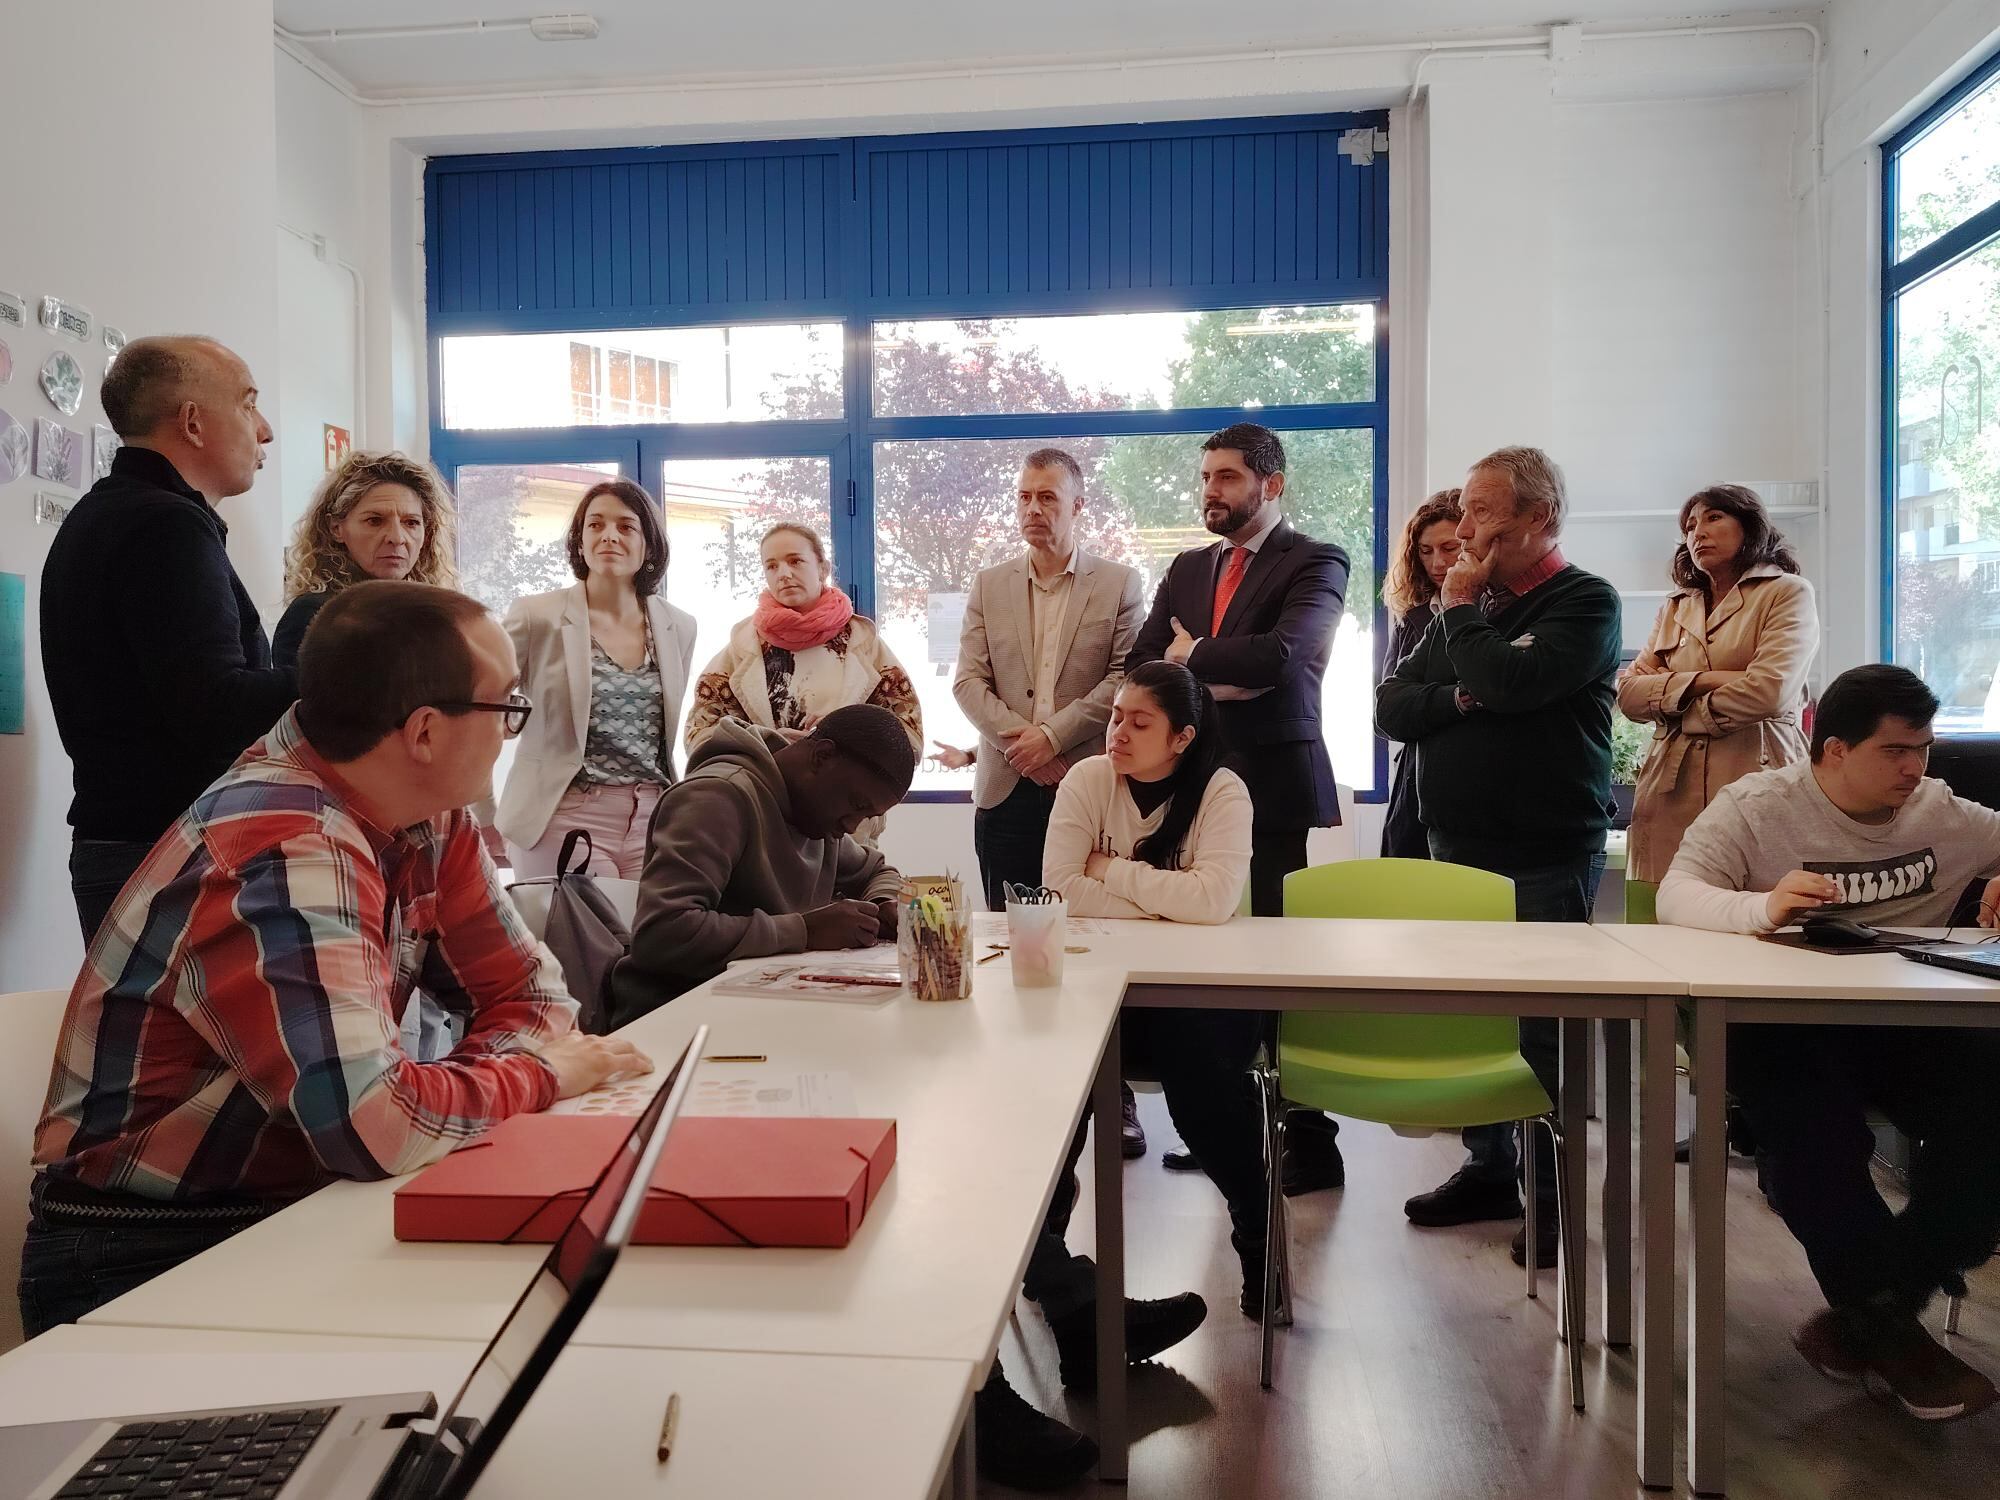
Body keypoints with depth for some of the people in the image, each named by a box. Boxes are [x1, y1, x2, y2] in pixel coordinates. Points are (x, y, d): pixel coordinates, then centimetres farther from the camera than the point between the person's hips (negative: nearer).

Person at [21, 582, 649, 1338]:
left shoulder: (426, 810, -3)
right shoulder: (282, 858, -27)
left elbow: (528, 991, 5)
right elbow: (374, 1124, -35)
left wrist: (463, 1090, -16)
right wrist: (538, 1071, -18)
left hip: (294, 1205, 7)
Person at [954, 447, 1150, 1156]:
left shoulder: (1119, 584, 5)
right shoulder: (989, 585, 13)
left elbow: (1127, 676, -5)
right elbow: (968, 680, 5)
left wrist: (1053, 734, -13)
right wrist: (1022, 745, -10)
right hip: (1008, 788, 3)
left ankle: (1113, 1095, 7)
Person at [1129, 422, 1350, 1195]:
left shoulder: (1314, 563, -2)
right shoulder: (1187, 568, 16)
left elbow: (1282, 653, -20)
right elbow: (1140, 668, 9)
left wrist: (1192, 656, -5)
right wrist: (1221, 680, -8)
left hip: (1276, 788, -5)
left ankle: (1309, 1139, 9)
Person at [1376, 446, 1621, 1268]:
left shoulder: (1585, 602, -6)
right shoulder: (1472, 606, 14)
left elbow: (1509, 682, -24)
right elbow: (1390, 707, 8)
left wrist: (1460, 608, -8)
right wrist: (1455, 699, -11)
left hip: (1545, 855, -6)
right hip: (1457, 845, 6)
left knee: (1543, 1027, -1)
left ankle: (1556, 1196, 11)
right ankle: (1490, 1167, 25)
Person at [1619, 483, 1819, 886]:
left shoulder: (1788, 593, 6)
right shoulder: (1675, 608, 21)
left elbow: (1769, 691, -11)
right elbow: (1628, 693, 7)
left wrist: (1679, 712, 2)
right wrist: (1701, 681, -8)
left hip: (1755, 783, -4)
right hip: (1672, 790, 4)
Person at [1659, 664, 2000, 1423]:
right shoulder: (1756, 807, -2)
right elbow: (1676, 895, -15)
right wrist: (1761, 907, -37)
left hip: (1906, 1026, 4)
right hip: (1783, 1022, -4)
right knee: (1810, 1118, -37)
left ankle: (1870, 1313, -11)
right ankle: (1887, 1319, -16)